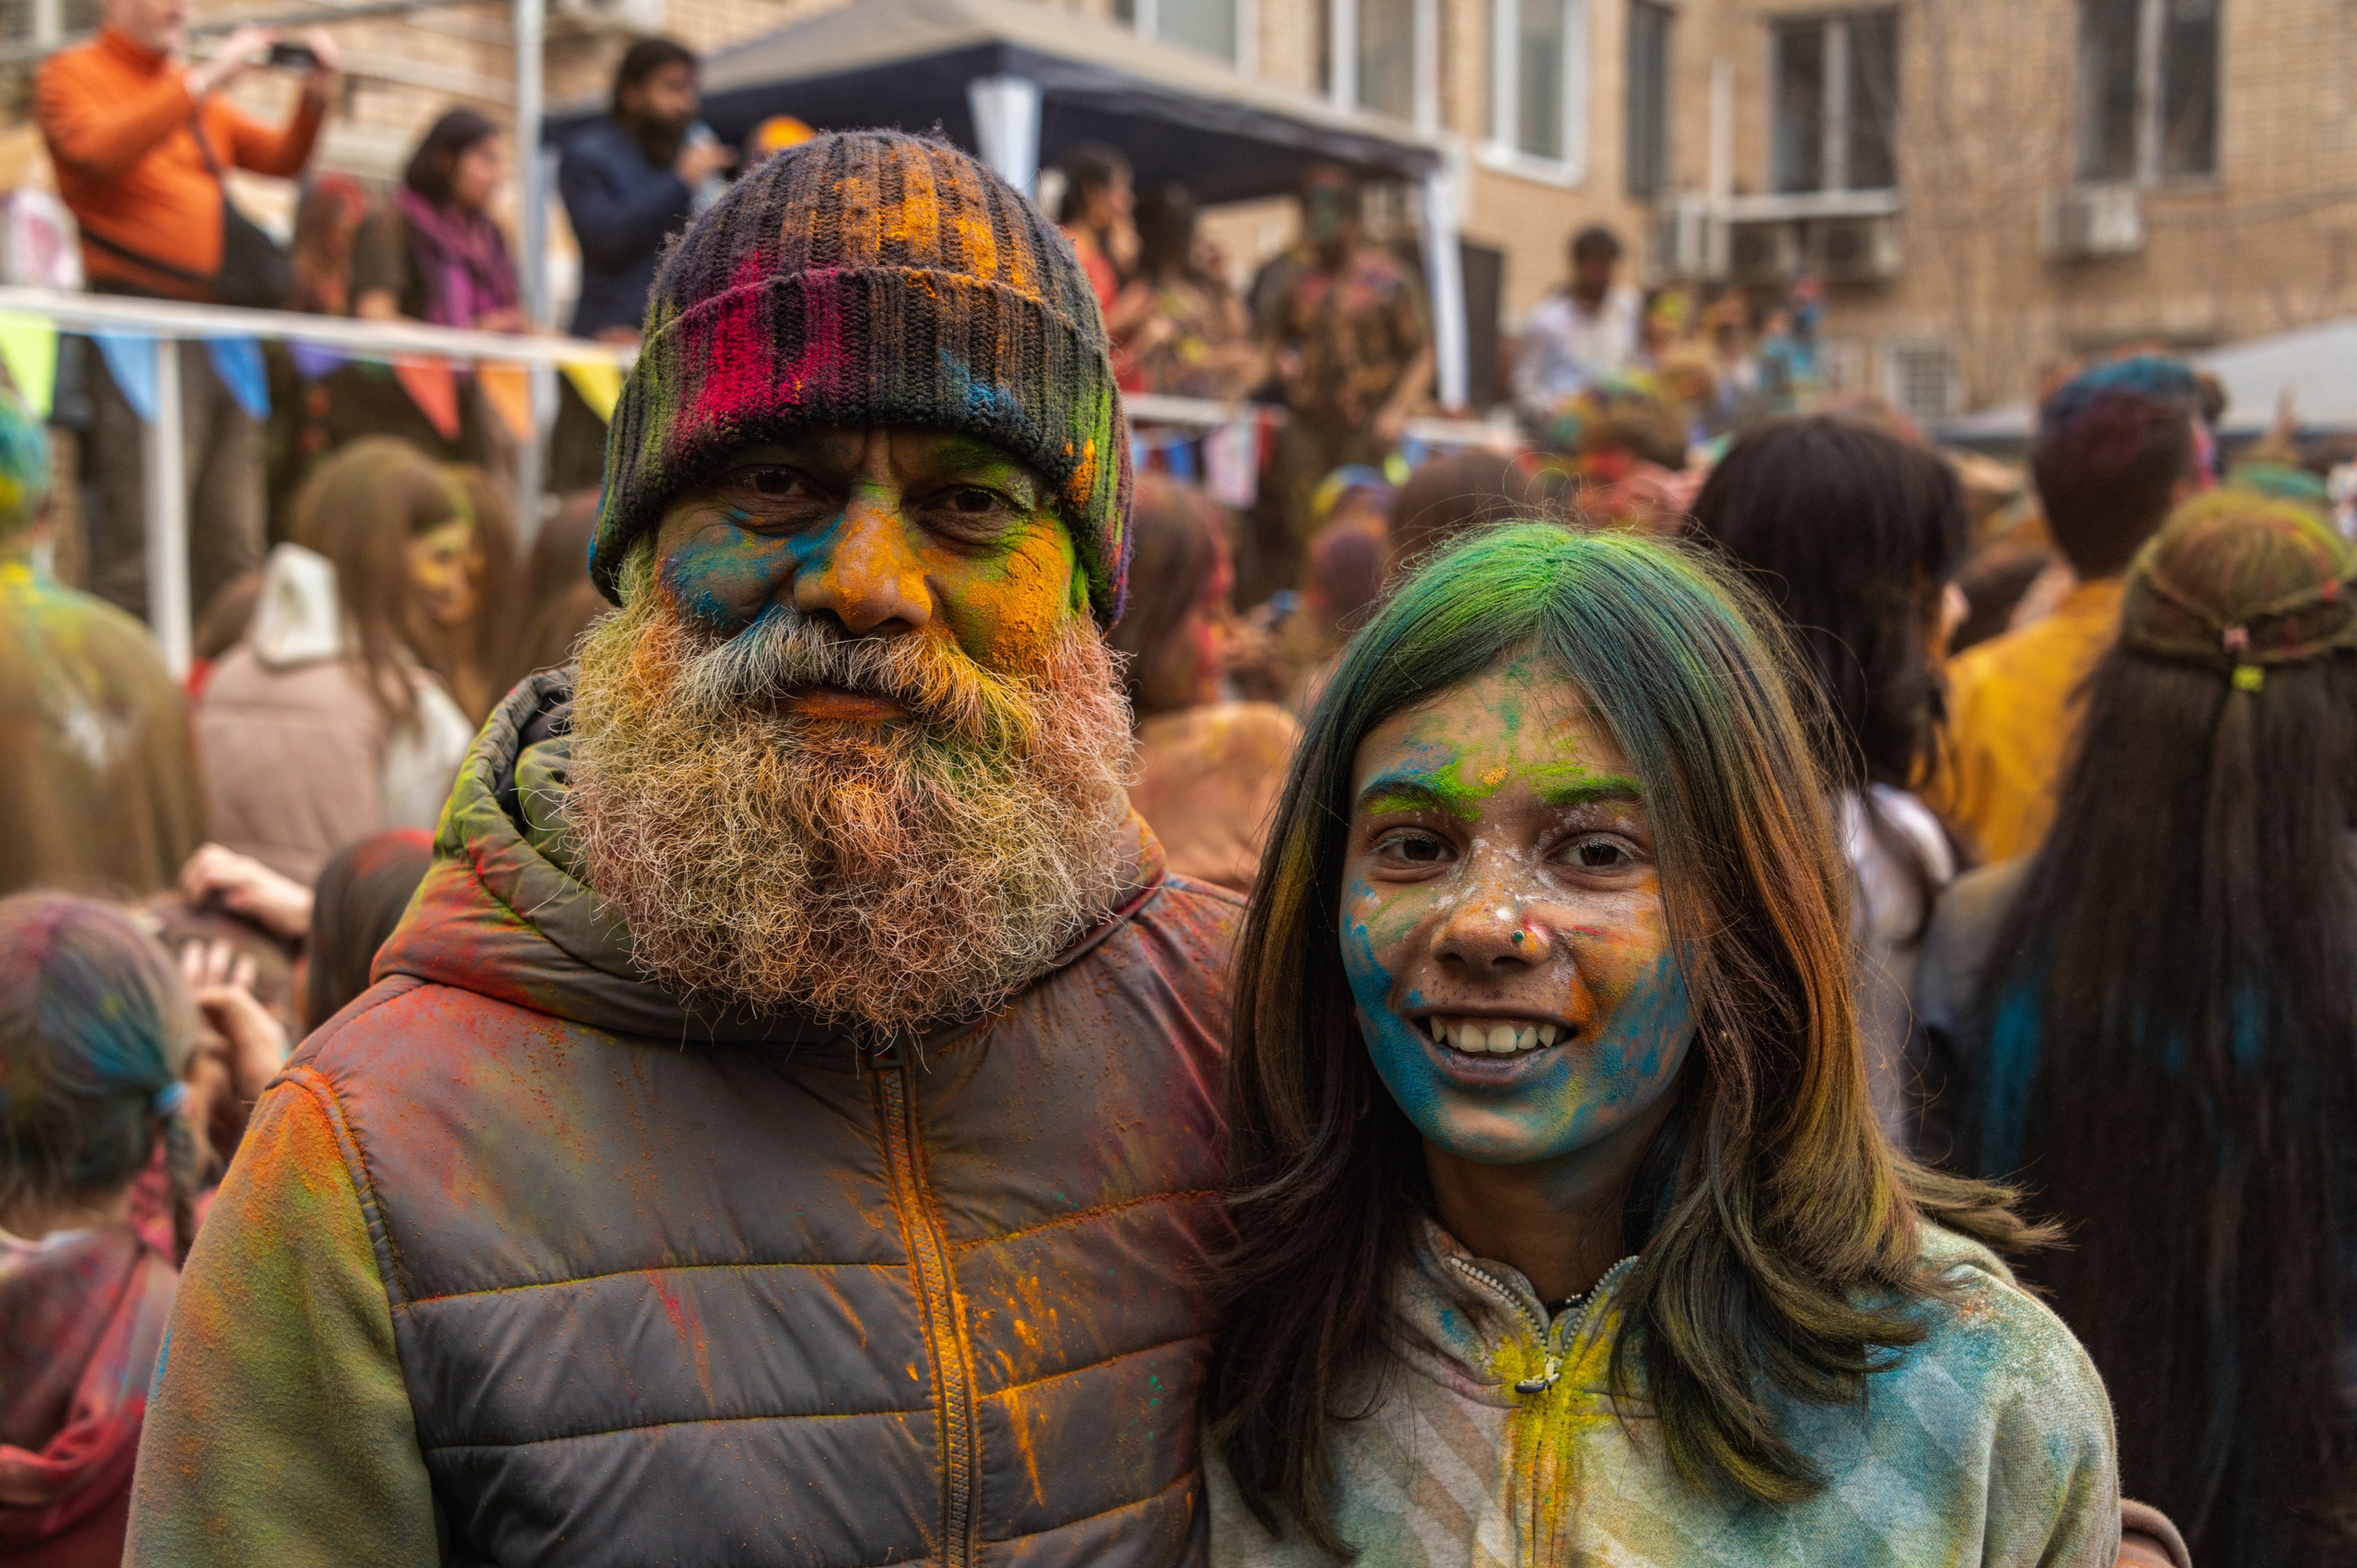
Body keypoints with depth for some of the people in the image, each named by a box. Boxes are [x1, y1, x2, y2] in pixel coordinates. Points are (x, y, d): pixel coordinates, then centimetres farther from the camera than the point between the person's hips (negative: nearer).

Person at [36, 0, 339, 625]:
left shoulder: (193, 89, 24)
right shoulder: (73, 73, 4)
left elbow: (280, 159, 22)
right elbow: (100, 148, -16)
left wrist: (315, 97, 3)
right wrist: (206, 80, -17)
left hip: (226, 333, 7)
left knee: (232, 548, 7)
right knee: (138, 547, -11)